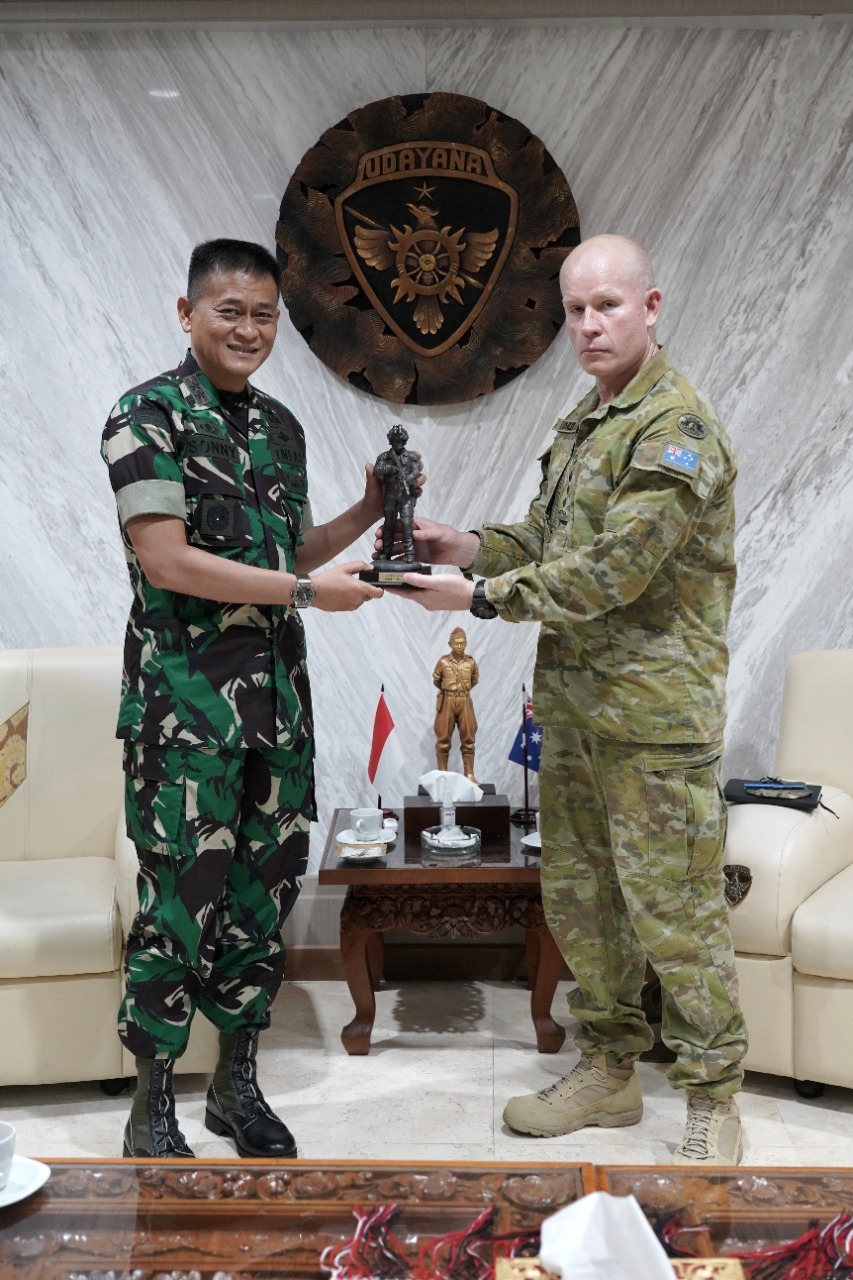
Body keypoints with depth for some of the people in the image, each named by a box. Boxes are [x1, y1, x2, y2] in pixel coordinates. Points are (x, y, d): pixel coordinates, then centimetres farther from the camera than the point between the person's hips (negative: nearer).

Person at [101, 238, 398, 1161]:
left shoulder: (279, 426, 14)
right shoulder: (149, 416, -7)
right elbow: (166, 562, -16)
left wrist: (369, 512, 5)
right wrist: (308, 589, -16)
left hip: (278, 694, 7)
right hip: (185, 698, -7)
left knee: (266, 890, 11)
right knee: (181, 900, -2)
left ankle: (236, 1082, 27)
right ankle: (152, 1111, 14)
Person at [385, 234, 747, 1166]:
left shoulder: (677, 427, -15)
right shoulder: (583, 423, 15)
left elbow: (612, 572, -22)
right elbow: (546, 538, 20)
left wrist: (481, 597, -16)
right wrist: (470, 546, 1)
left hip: (655, 712, -9)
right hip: (572, 704, 9)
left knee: (673, 912, -1)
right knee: (577, 896, 16)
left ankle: (713, 1102, 14)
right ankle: (609, 1071, 31)